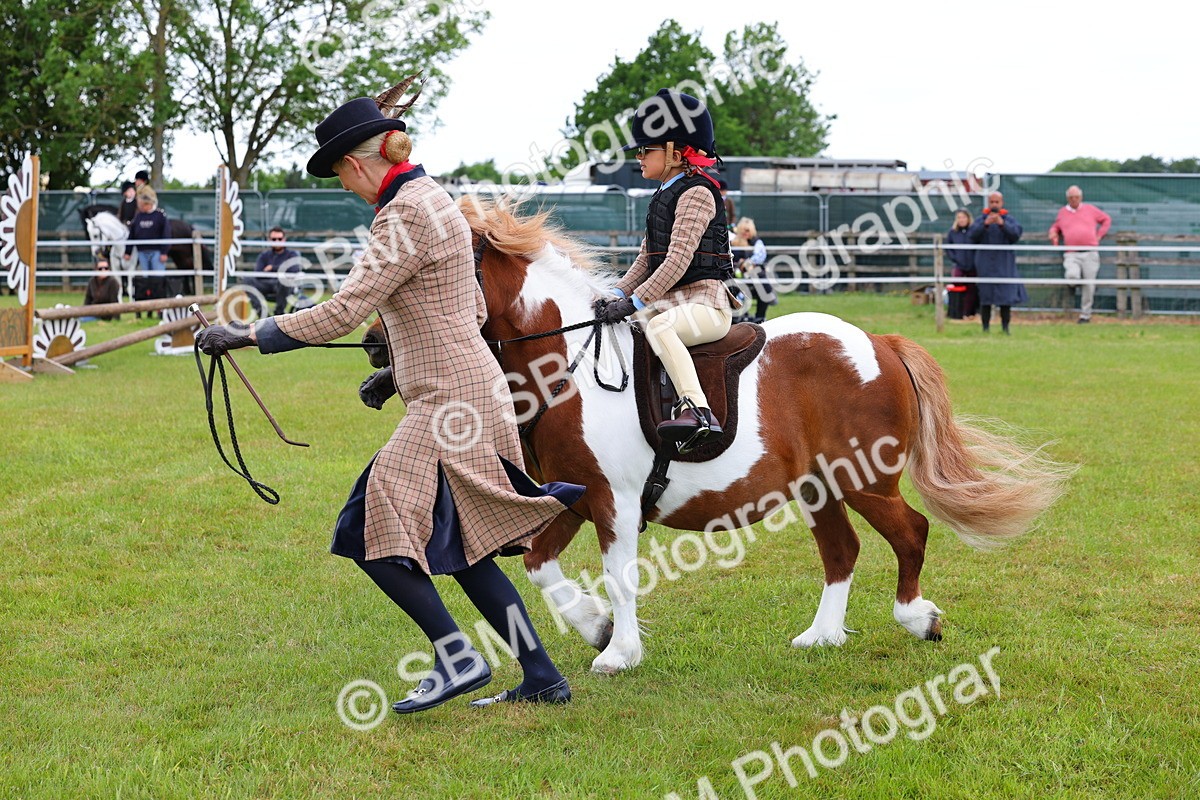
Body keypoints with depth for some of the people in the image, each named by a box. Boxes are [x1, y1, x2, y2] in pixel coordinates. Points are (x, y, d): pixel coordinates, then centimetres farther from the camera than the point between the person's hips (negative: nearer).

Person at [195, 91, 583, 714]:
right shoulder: (435, 200, 15)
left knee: (373, 528, -9)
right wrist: (399, 370, 20)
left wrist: (249, 335, -17)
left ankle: (457, 657, -5)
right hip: (471, 390, 10)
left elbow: (342, 313, -22)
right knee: (461, 548, 13)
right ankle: (541, 678, 16)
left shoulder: (404, 217, -16)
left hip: (447, 406, -10)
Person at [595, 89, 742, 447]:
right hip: (668, 302, 10)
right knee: (613, 323, 8)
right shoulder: (662, 196, 18)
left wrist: (634, 301, -25)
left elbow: (678, 260, -21)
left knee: (659, 326, -37)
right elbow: (646, 259, 19)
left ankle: (696, 410, -48)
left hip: (705, 302, -10)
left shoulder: (697, 192, -11)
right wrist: (616, 294, 3)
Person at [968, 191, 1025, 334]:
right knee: (985, 298, 1)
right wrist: (985, 224, -24)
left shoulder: (1009, 219, 5)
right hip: (985, 265, 0)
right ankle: (985, 328, 8)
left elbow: (1016, 234, -11)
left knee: (1006, 297, -2)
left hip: (1004, 266, 0)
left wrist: (1002, 224, -25)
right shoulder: (981, 219, 5)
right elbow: (972, 235, -9)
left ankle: (1005, 327, 7)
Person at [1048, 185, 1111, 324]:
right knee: (1072, 276, -28)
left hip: (1090, 253, 0)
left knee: (1089, 285, -1)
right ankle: (1073, 285, 10)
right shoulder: (1062, 212, 15)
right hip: (1071, 254, 0)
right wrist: (1053, 236, 7)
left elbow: (1107, 219, 22)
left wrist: (1099, 235, 10)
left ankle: (1085, 315, 11)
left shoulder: (1090, 209, 13)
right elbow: (1055, 228, 30)